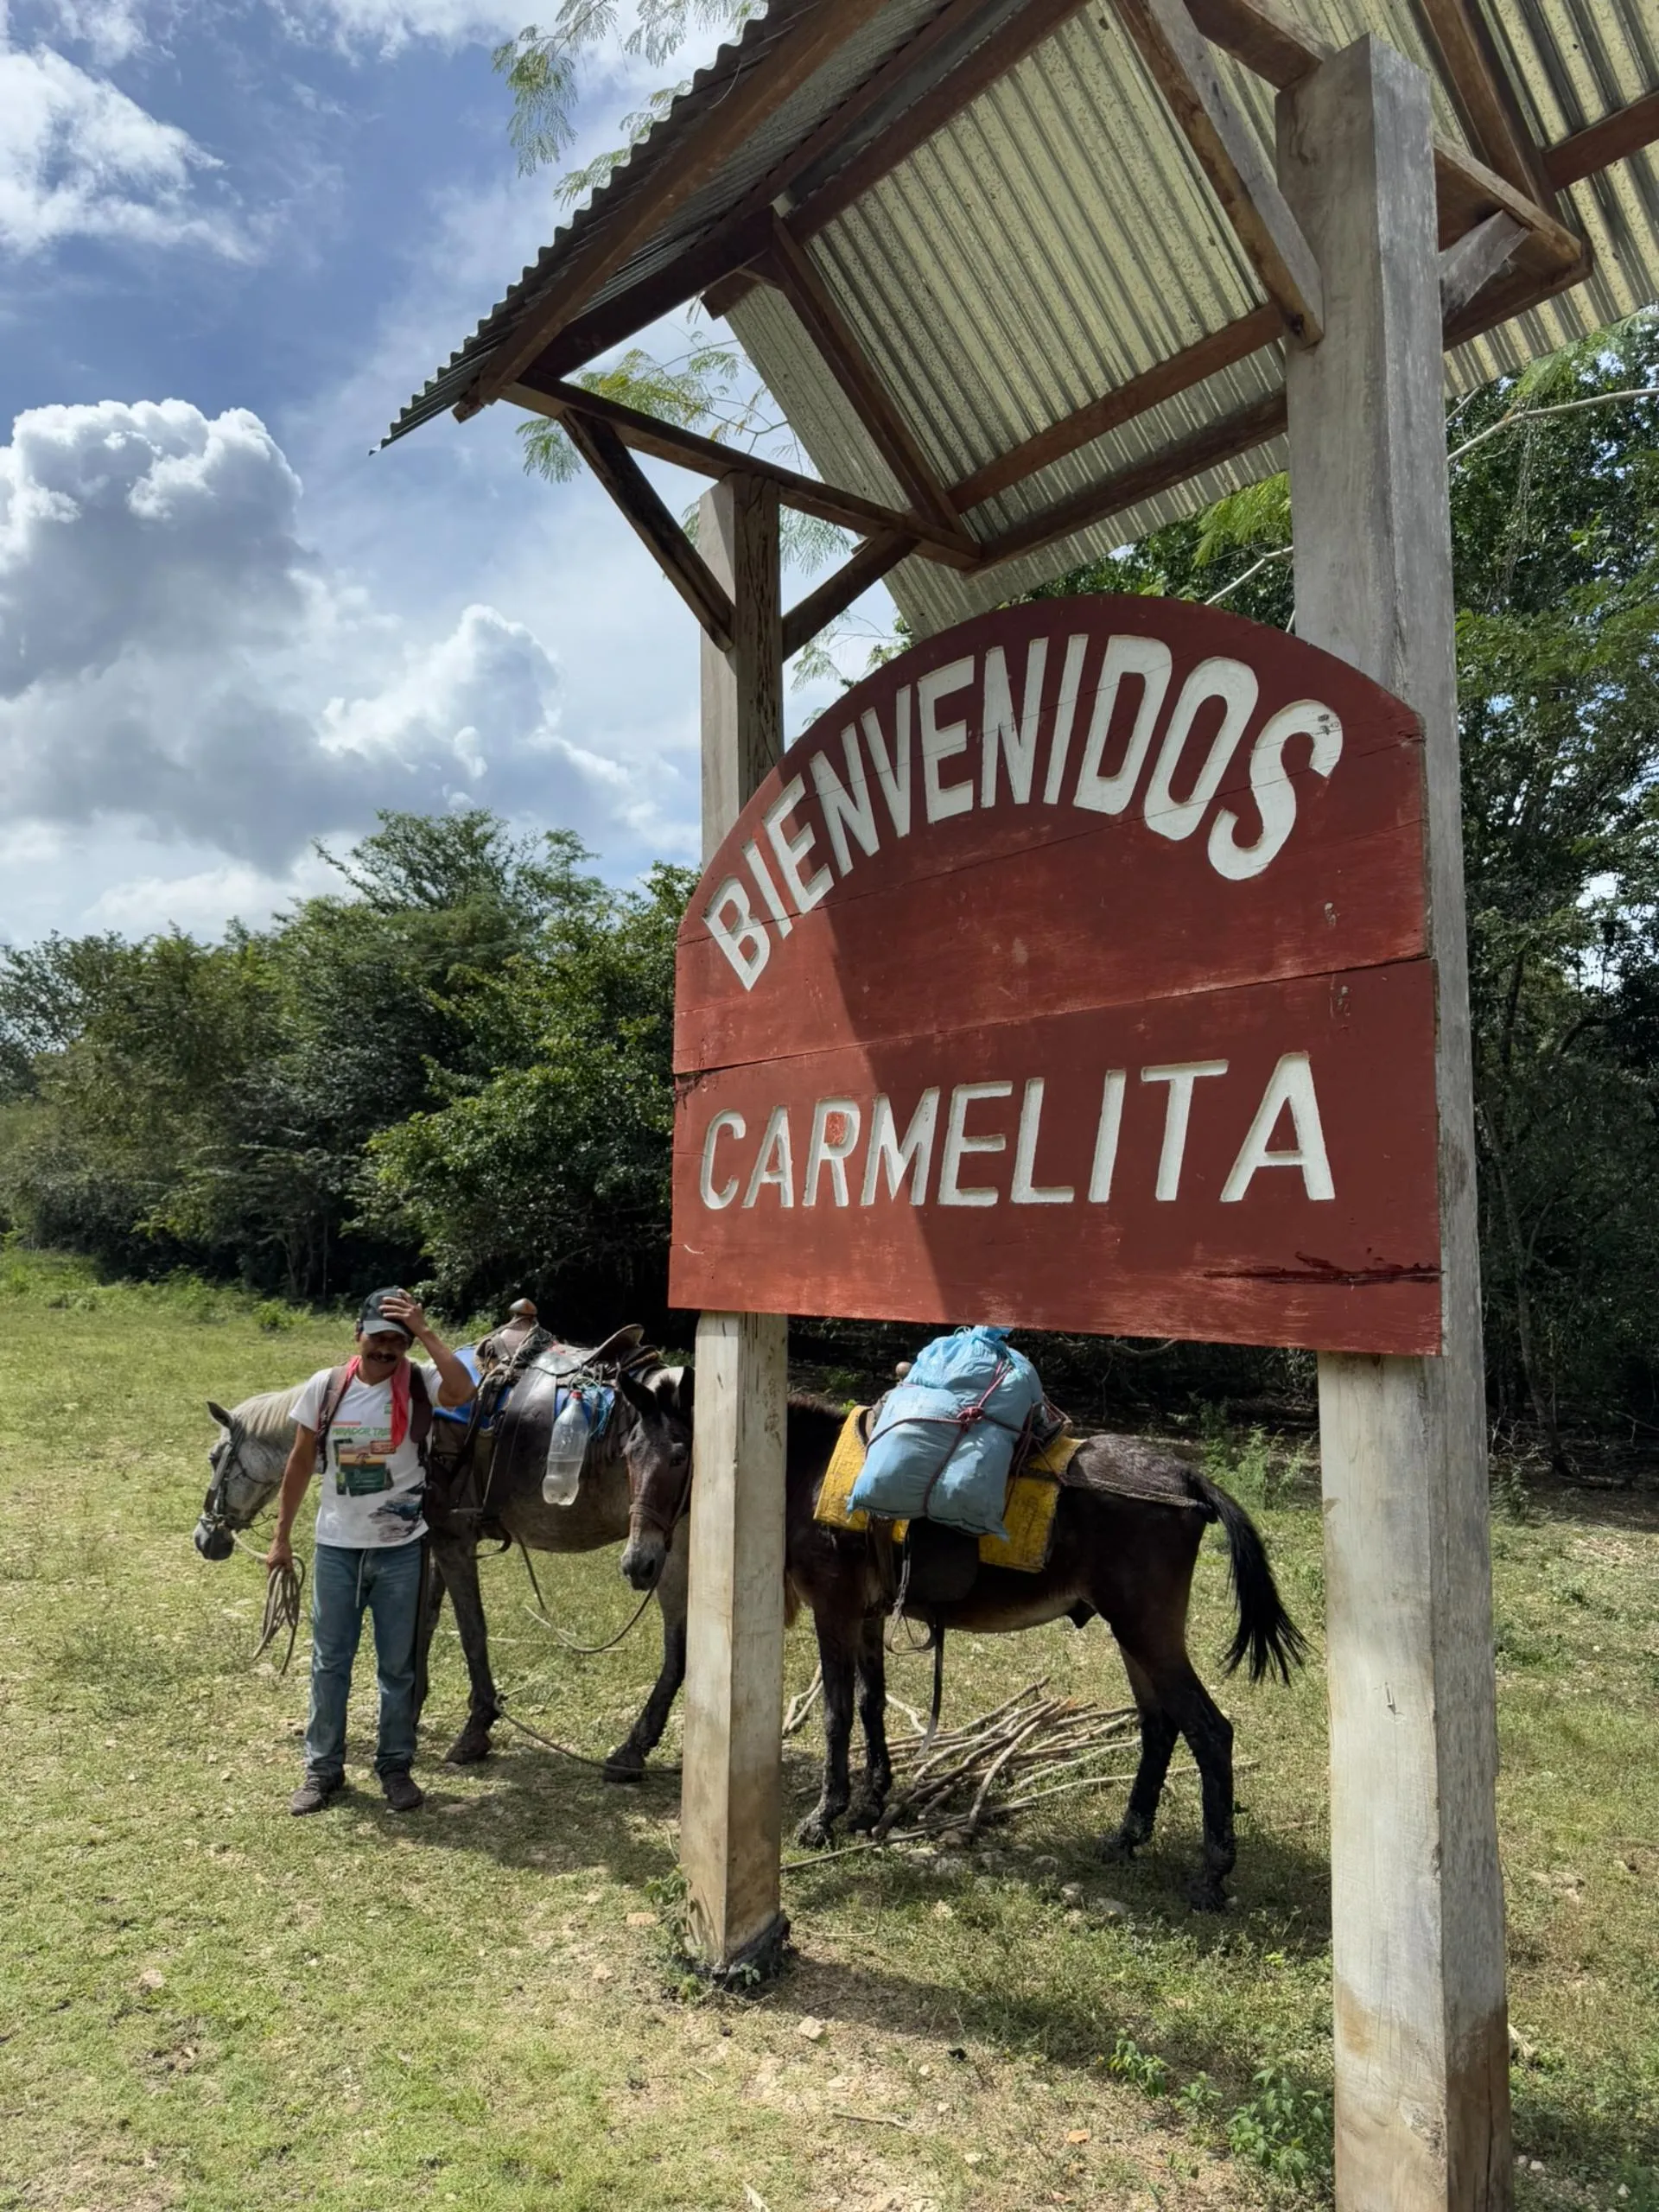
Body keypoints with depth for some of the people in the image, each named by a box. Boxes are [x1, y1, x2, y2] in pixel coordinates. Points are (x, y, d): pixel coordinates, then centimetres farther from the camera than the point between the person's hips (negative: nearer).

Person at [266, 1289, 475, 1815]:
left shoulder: (418, 1385, -10)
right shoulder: (325, 1386, -5)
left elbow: (462, 1392, -33)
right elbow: (300, 1463, 4)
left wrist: (426, 1331, -31)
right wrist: (282, 1537, 7)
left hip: (400, 1550, -1)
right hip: (335, 1548, 2)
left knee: (398, 1665, 10)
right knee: (329, 1662, 13)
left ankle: (396, 1767, 25)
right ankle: (323, 1768, 28)